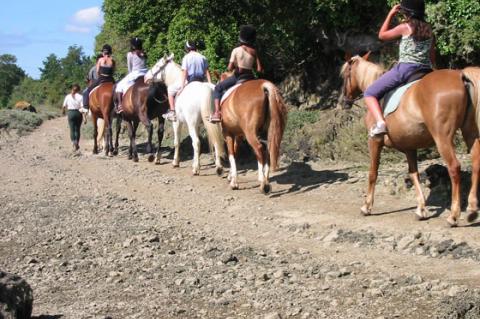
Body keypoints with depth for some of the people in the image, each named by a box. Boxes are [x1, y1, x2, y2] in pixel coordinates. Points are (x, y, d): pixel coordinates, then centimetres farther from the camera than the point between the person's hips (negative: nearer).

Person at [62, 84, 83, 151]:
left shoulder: (68, 96, 0)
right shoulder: (80, 97, -6)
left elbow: (64, 106, 5)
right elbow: (82, 107, -12)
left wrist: (63, 111, 26)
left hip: (70, 112, 0)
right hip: (78, 113, 0)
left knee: (72, 129, 1)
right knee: (77, 129, 14)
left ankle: (74, 144, -16)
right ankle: (77, 144, 22)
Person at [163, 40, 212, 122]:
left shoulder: (186, 58, -5)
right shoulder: (203, 57, 7)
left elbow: (184, 72, -11)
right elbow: (207, 72, 6)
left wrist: (182, 86, -14)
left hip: (189, 81, -4)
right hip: (201, 82, 4)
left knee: (171, 90, 11)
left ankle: (172, 112, 3)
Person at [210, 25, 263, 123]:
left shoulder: (236, 50, -6)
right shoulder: (254, 52, 1)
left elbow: (230, 68, -8)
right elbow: (259, 69, -2)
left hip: (238, 76, -3)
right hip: (250, 77, 3)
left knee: (218, 88, 13)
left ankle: (217, 112, -6)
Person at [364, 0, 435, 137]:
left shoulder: (405, 27, -5)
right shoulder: (429, 29, 12)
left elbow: (382, 35, 8)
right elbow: (433, 57, 16)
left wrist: (390, 14, 12)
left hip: (405, 69, -6)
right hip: (425, 71, 6)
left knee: (370, 93, 0)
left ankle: (380, 122, -23)